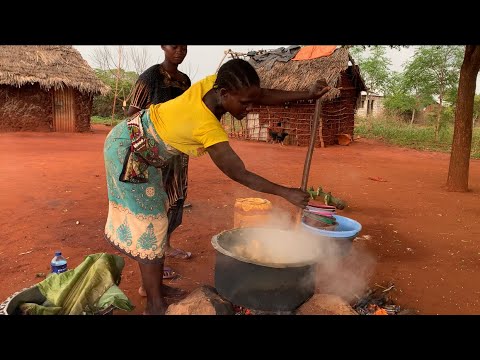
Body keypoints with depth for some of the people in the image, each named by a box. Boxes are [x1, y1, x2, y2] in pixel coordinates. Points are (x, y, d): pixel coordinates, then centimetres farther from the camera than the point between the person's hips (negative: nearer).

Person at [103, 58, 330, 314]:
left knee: (155, 213, 14)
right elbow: (240, 175, -26)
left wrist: (307, 95, -8)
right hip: (127, 152, -9)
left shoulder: (213, 83, -13)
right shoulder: (208, 127, -33)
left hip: (139, 150, 9)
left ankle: (153, 284, 28)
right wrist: (287, 193, -20)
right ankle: (155, 305, 8)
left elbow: (262, 96, -2)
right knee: (150, 224, -5)